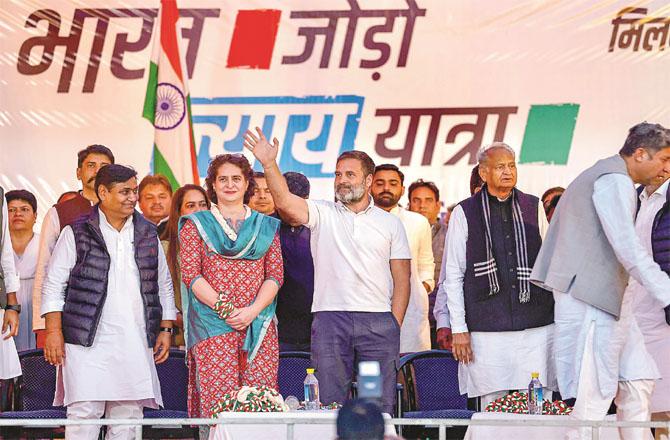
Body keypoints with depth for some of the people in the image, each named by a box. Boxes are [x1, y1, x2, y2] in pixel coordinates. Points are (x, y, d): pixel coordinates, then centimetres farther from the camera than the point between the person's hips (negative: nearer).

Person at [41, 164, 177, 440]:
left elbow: (164, 285, 21)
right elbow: (54, 284, 2)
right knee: (85, 414, -11)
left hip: (136, 342, 4)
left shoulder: (148, 234, 16)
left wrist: (166, 329, 13)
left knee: (128, 416, 2)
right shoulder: (77, 233, 3)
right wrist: (54, 332, -6)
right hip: (88, 341, -4)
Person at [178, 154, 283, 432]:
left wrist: (252, 311, -9)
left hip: (258, 324, 2)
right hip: (212, 326, -2)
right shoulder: (196, 224, 10)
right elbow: (191, 274, 0)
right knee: (217, 403, -11)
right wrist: (225, 309, -11)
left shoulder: (266, 226, 16)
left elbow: (275, 274, 8)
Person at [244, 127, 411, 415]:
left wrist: (394, 327, -1)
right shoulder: (323, 214, 9)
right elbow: (285, 203, -11)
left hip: (378, 322, 1)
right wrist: (269, 164, -24)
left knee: (380, 405, 1)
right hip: (330, 318, 0)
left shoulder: (390, 223, 11)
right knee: (331, 406, 0)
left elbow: (401, 280, 9)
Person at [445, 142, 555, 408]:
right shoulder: (464, 214, 6)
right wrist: (458, 328, -1)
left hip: (536, 326, 2)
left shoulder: (534, 208, 13)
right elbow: (453, 275, 5)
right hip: (487, 325, -2)